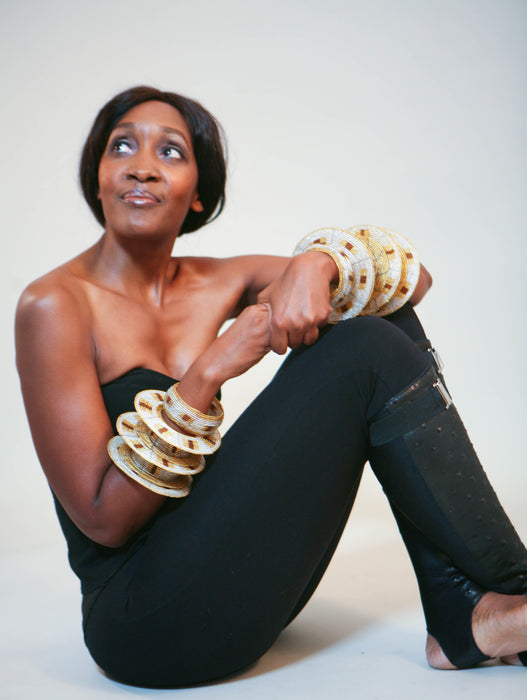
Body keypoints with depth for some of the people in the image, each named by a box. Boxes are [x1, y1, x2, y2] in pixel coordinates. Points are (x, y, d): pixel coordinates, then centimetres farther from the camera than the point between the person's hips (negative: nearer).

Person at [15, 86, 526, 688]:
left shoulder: (219, 286, 5)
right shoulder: (54, 305, -11)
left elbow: (410, 277, 5)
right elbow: (103, 519, -15)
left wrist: (316, 265, -16)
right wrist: (211, 370, -20)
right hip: (142, 622, -6)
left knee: (381, 321, -3)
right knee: (364, 356, -16)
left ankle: (461, 614, -6)